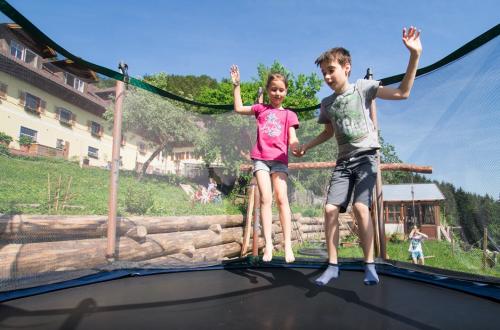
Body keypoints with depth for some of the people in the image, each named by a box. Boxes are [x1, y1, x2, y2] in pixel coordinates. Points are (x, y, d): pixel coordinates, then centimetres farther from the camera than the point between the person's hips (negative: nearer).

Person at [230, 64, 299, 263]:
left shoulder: (289, 114, 12)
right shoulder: (261, 109, 17)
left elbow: (292, 139, 3)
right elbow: (239, 109, 22)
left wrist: (295, 145, -20)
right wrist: (236, 86, 20)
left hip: (279, 159, 0)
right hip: (260, 158, 1)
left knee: (282, 198, -10)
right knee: (265, 199, -8)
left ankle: (287, 245, -6)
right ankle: (268, 244, -7)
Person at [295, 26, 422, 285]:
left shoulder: (363, 87, -1)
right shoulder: (327, 104, 10)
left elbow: (402, 93, -8)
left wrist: (414, 55, -17)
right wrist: (306, 147, 14)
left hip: (366, 156, -4)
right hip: (343, 161, 4)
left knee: (360, 206, -21)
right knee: (330, 209, -8)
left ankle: (370, 264, -4)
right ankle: (333, 265, 5)